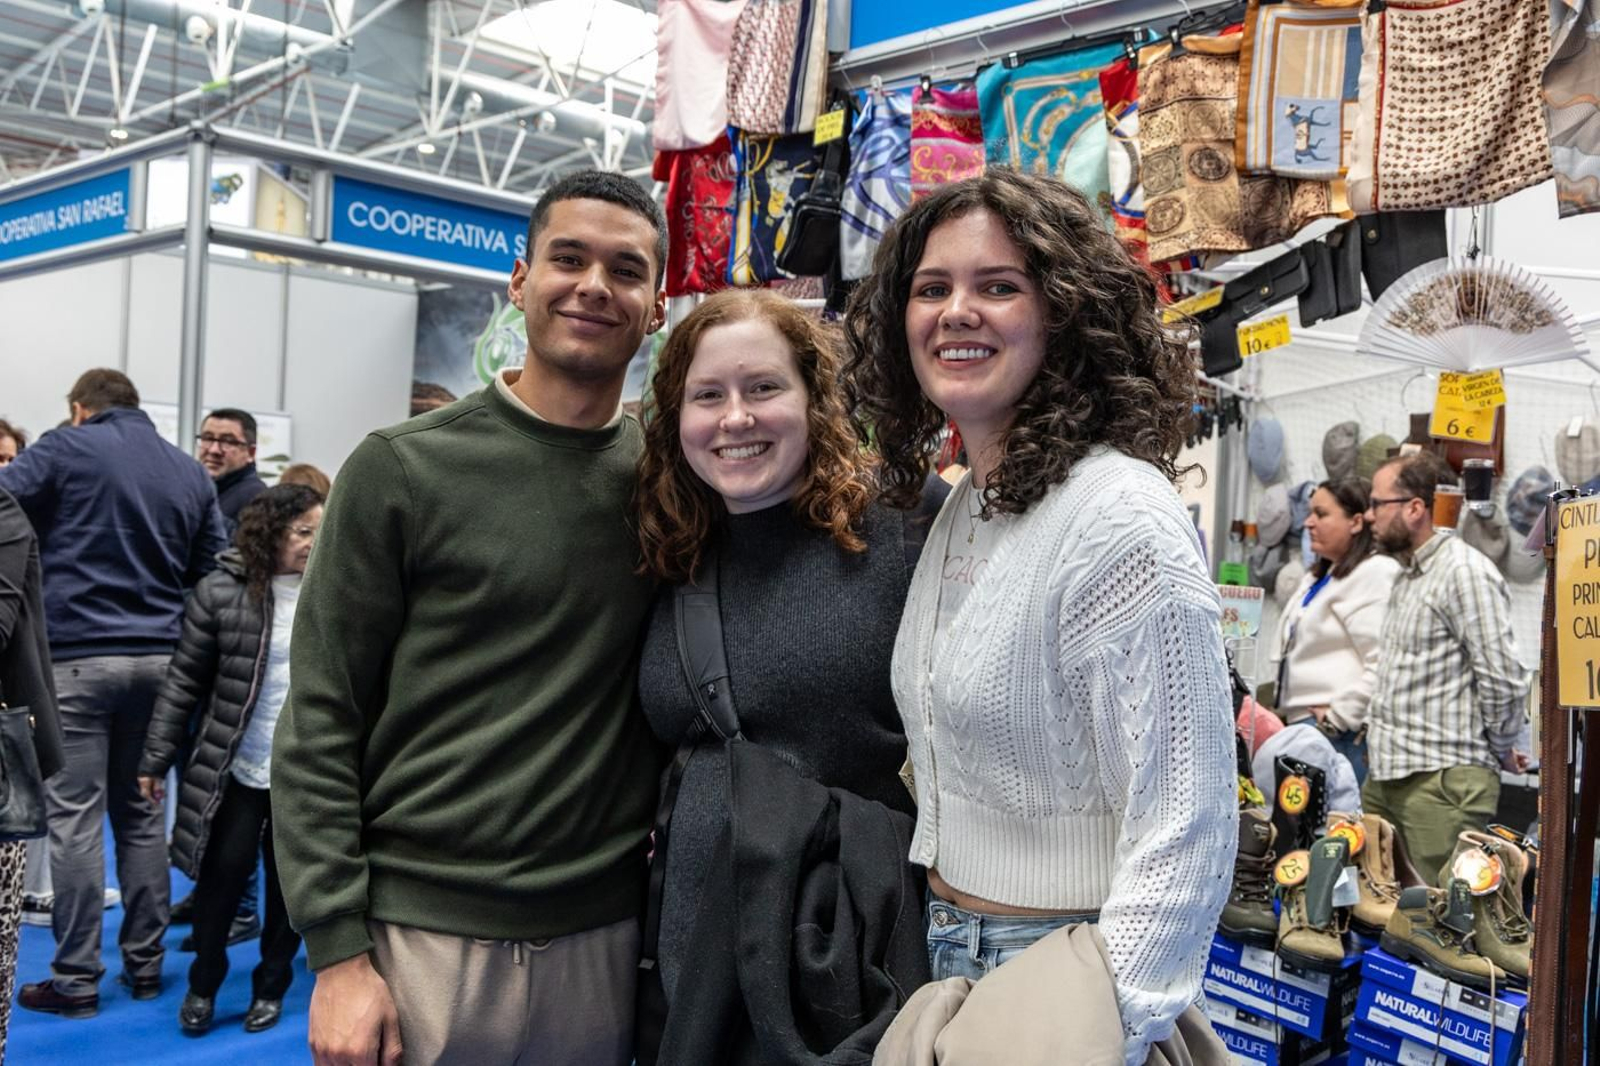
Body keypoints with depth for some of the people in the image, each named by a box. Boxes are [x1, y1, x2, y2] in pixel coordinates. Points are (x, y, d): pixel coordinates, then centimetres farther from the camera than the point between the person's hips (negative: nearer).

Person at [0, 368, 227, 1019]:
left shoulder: (65, 449, -1)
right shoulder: (191, 473, 12)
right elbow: (213, 573, 12)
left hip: (77, 658, -4)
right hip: (158, 659, 4)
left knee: (75, 819, 0)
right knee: (141, 812, 12)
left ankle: (77, 979, 4)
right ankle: (145, 964, 17)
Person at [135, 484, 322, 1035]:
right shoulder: (222, 592, -7)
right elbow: (184, 680, -3)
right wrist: (156, 758, -2)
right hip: (237, 770, -1)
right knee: (222, 876, 7)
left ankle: (271, 985, 29)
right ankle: (203, 984, 28)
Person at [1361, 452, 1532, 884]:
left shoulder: (1465, 573, -12)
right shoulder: (1408, 576, 19)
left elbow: (1502, 678, -15)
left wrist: (1501, 750, -3)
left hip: (1443, 780, -9)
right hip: (1385, 776, 9)